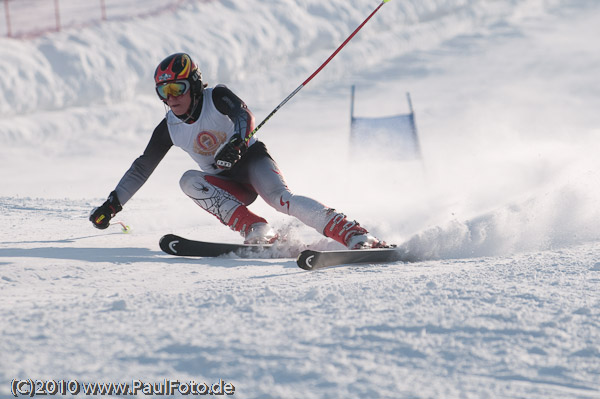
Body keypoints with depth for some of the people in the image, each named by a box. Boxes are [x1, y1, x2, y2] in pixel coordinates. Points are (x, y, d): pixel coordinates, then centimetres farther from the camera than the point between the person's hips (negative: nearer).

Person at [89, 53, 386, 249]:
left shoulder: (217, 97, -12)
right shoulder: (169, 129, 2)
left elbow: (245, 117, -31)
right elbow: (142, 167, 11)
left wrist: (237, 143, -53)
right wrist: (113, 204, 9)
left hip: (252, 159, -5)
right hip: (226, 184, 5)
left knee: (281, 198, -34)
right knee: (189, 180, -25)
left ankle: (357, 236, -44)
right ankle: (256, 231, -37)